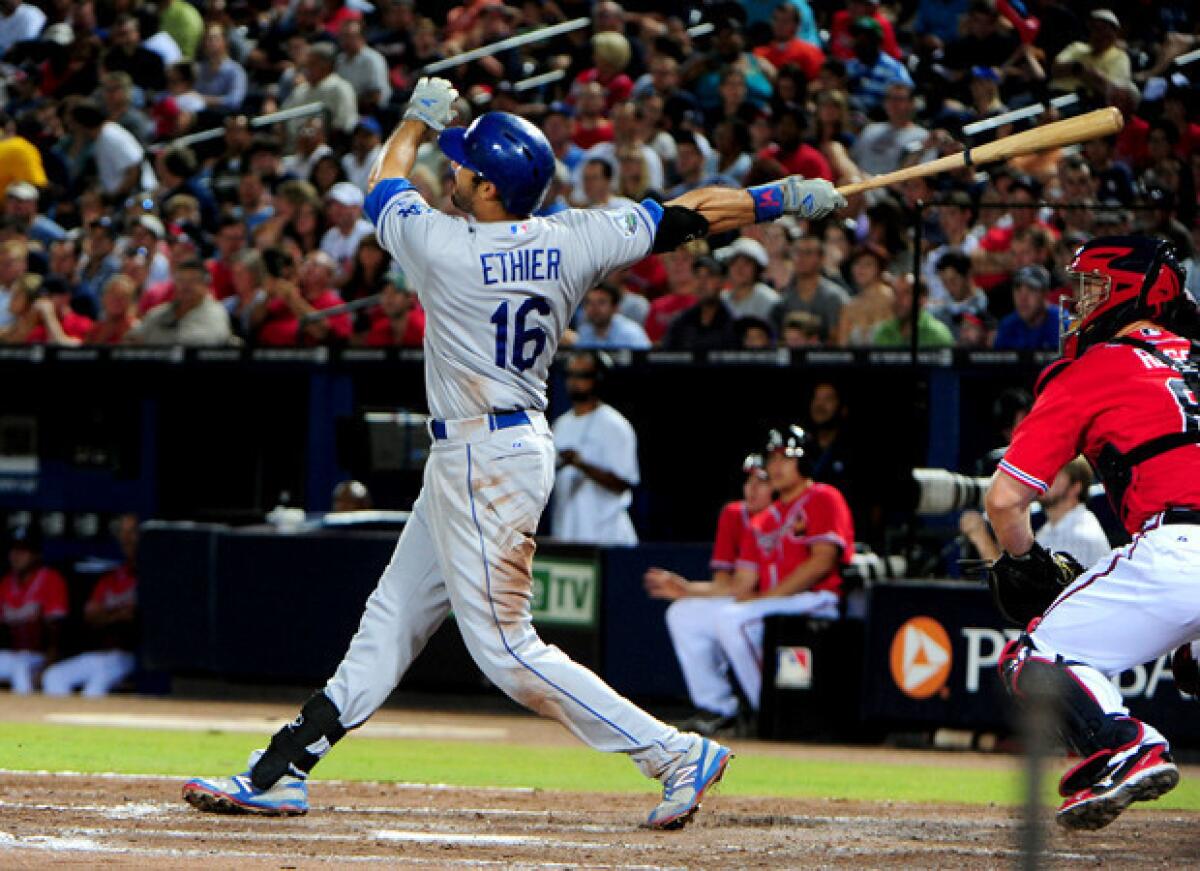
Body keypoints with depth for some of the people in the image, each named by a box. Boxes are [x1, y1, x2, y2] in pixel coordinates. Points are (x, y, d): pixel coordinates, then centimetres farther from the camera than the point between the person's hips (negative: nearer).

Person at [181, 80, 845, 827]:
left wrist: (418, 120, 22)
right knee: (391, 622, 12)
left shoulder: (445, 247, -19)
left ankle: (677, 754, -6)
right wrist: (789, 196, 14)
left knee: (506, 648, -7)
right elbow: (692, 215, 2)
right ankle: (281, 774, 16)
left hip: (484, 461, -10)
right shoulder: (574, 240, -3)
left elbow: (387, 184, 2)